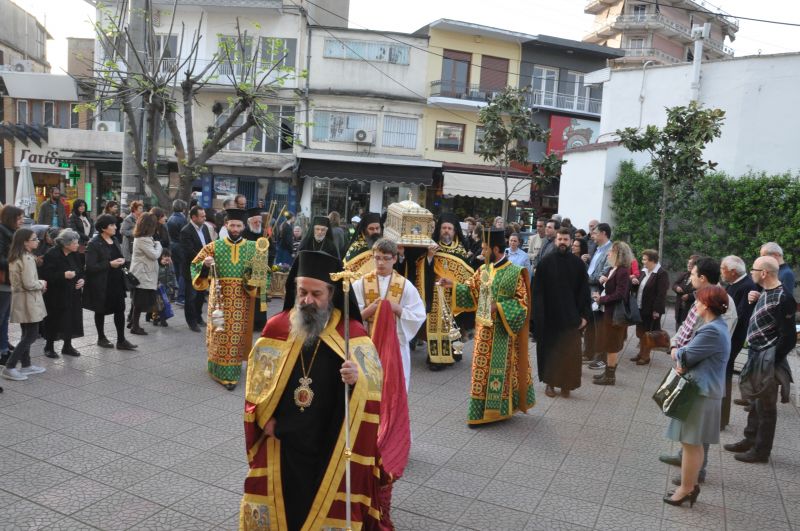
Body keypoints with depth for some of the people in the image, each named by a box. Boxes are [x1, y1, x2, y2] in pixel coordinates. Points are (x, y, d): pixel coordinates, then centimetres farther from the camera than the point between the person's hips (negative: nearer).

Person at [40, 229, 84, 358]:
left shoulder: (74, 255, 7)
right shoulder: (52, 254, -14)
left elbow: (81, 270, 17)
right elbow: (45, 275, -17)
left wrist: (82, 279, -3)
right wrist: (63, 275, -27)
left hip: (72, 294, 6)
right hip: (56, 295, -6)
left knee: (71, 319, 9)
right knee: (54, 321, 1)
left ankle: (67, 346, 22)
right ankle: (49, 347, 18)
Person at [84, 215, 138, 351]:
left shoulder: (114, 241, 9)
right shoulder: (94, 244, -14)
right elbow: (90, 266, -18)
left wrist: (122, 261, 0)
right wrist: (110, 264, -21)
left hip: (116, 282, 6)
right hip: (101, 284, -6)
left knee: (120, 309, 2)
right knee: (101, 311, 10)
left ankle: (121, 340, 8)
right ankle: (101, 338, 27)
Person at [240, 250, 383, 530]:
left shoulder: (352, 332, -9)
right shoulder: (276, 327, -2)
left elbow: (375, 381, -14)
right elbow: (257, 378, 8)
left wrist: (357, 379, -35)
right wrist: (264, 417, -2)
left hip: (331, 442, -2)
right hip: (281, 439, 2)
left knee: (327, 508, 10)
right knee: (280, 503, 15)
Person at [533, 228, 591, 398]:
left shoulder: (578, 263, 0)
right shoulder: (546, 262, -3)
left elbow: (584, 291, 2)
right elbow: (537, 290, -3)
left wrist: (585, 314, -3)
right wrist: (538, 314, -8)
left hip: (571, 316, 1)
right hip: (549, 315, -1)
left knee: (569, 352, 4)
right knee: (550, 350, 8)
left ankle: (566, 384, 18)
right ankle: (550, 382, 21)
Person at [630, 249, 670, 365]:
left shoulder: (662, 273, -15)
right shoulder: (644, 271, 11)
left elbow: (661, 294, -20)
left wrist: (656, 310, -22)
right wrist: (635, 283, -2)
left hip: (651, 309, -8)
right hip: (640, 307, 8)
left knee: (647, 333, 3)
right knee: (641, 332, 16)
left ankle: (646, 356, 15)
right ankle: (641, 353, 29)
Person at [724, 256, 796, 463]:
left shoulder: (782, 299, -22)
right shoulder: (766, 293, 6)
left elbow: (789, 338, -21)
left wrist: (770, 362, -18)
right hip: (757, 357, 9)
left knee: (765, 406, 5)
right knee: (754, 402, 19)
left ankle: (761, 450, 18)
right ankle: (750, 440, 33)